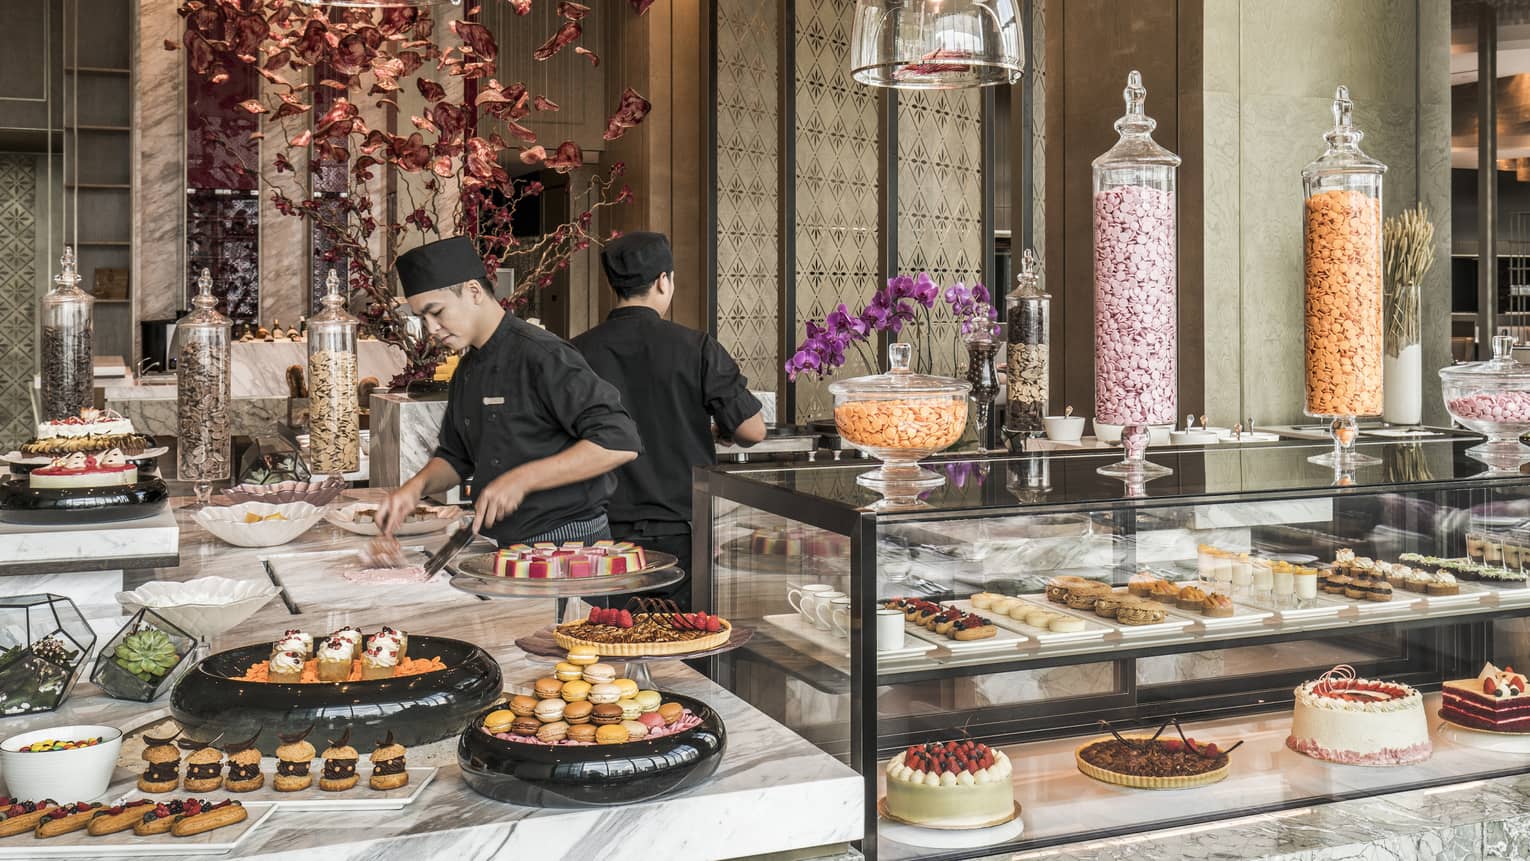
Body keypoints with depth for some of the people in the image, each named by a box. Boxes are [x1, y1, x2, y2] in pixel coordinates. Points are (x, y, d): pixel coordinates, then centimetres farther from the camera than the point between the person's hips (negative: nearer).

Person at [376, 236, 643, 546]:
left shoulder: (543, 357, -18)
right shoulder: (467, 372, 11)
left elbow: (620, 442, -25)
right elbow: (455, 458, 22)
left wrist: (522, 480, -26)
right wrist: (418, 485, 0)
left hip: (568, 544, -8)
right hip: (500, 549, 8)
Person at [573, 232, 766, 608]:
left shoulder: (578, 352, -3)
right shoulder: (695, 348, -8)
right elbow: (752, 431, -6)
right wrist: (719, 430, 16)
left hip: (607, 532, 2)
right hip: (682, 532, -2)